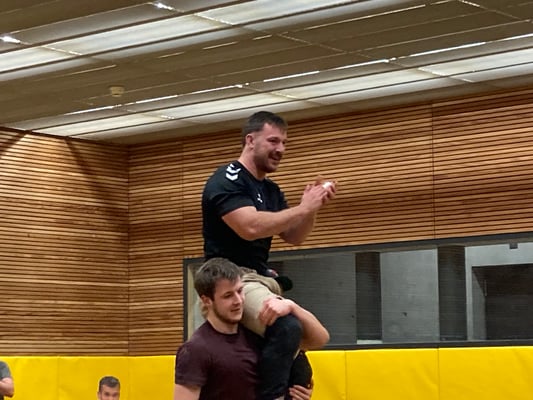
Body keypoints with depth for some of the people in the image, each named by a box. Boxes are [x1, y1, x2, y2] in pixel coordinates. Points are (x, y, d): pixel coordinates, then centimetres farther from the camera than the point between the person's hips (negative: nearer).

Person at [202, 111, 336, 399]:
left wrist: (312, 207, -3)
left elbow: (293, 237, 15)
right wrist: (303, 208, -19)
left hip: (261, 278, 10)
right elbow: (250, 227, -25)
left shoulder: (271, 190, 17)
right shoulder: (227, 181, -11)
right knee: (287, 328, -33)